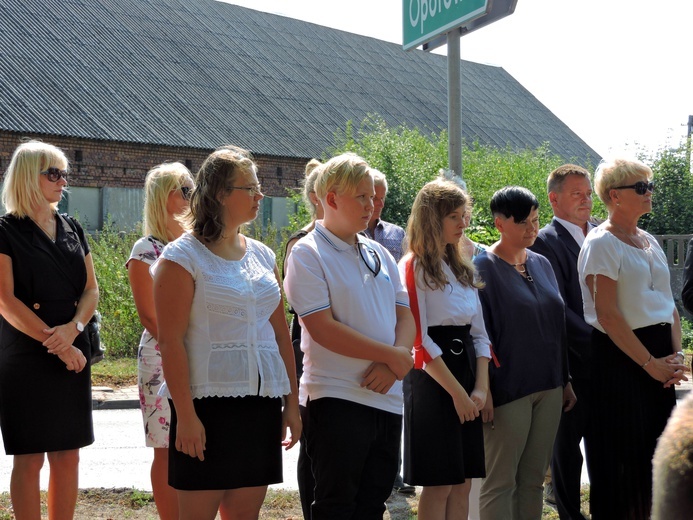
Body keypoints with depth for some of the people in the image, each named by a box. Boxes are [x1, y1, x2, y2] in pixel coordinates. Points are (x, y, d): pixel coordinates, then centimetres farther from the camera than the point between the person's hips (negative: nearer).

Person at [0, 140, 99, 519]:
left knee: (68, 456, 7)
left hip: (73, 356, 5)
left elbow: (91, 290, 10)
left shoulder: (72, 229, 12)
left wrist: (73, 328, -10)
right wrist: (58, 345, -15)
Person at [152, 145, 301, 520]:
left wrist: (292, 401, 11)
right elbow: (170, 340, -11)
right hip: (209, 401, -6)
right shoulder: (183, 257, -5)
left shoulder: (263, 256, 13)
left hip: (262, 402, 6)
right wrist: (185, 414, -17)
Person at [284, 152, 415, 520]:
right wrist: (393, 356, -14)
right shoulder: (308, 254, -7)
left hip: (387, 398, 6)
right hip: (337, 399, -6)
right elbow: (322, 328, -16)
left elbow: (405, 316, 9)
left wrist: (391, 366, -11)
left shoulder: (378, 253, 14)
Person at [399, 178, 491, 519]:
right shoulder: (414, 268, -8)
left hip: (466, 365, 7)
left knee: (463, 481, 8)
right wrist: (457, 392, -14)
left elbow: (479, 332, 12)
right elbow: (418, 340, -14)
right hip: (432, 379, -7)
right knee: (439, 484, -4)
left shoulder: (463, 269, 14)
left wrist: (481, 388, -2)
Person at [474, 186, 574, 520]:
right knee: (501, 482, 0)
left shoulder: (541, 264, 11)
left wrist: (565, 380, 15)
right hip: (508, 390, -6)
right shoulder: (484, 268, -8)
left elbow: (556, 324, 16)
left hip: (548, 388, 6)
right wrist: (484, 391, -17)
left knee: (533, 480, 11)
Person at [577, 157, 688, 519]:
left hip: (658, 358, 8)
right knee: (623, 456, 0)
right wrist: (650, 363, -15)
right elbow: (607, 315, -16)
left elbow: (669, 305, 14)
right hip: (620, 357, -7)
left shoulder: (649, 241, 13)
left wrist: (676, 356, -1)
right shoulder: (602, 244, -10)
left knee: (657, 447, 11)